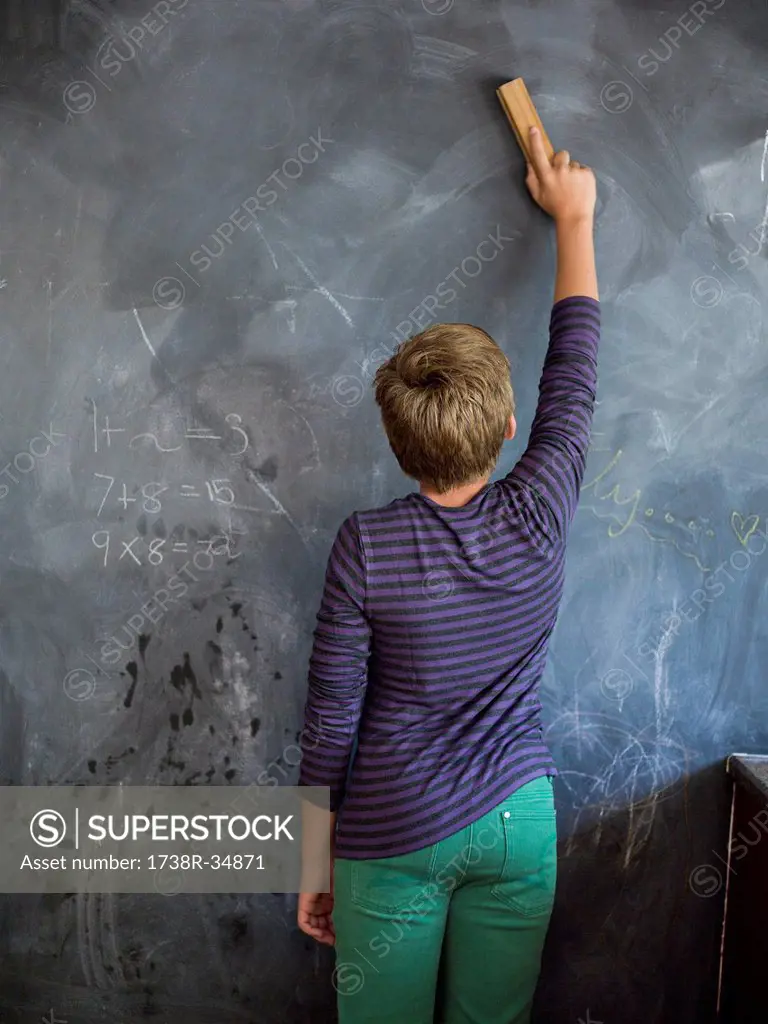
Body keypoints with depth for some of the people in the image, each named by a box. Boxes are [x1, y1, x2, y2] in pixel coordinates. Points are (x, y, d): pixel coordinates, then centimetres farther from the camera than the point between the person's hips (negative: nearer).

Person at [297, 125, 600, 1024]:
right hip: (517, 821, 2)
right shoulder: (538, 516, -13)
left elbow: (330, 723, -11)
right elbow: (574, 374, 3)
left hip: (391, 838, -2)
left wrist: (313, 862, 4)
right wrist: (573, 217, 16)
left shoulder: (367, 546, -17)